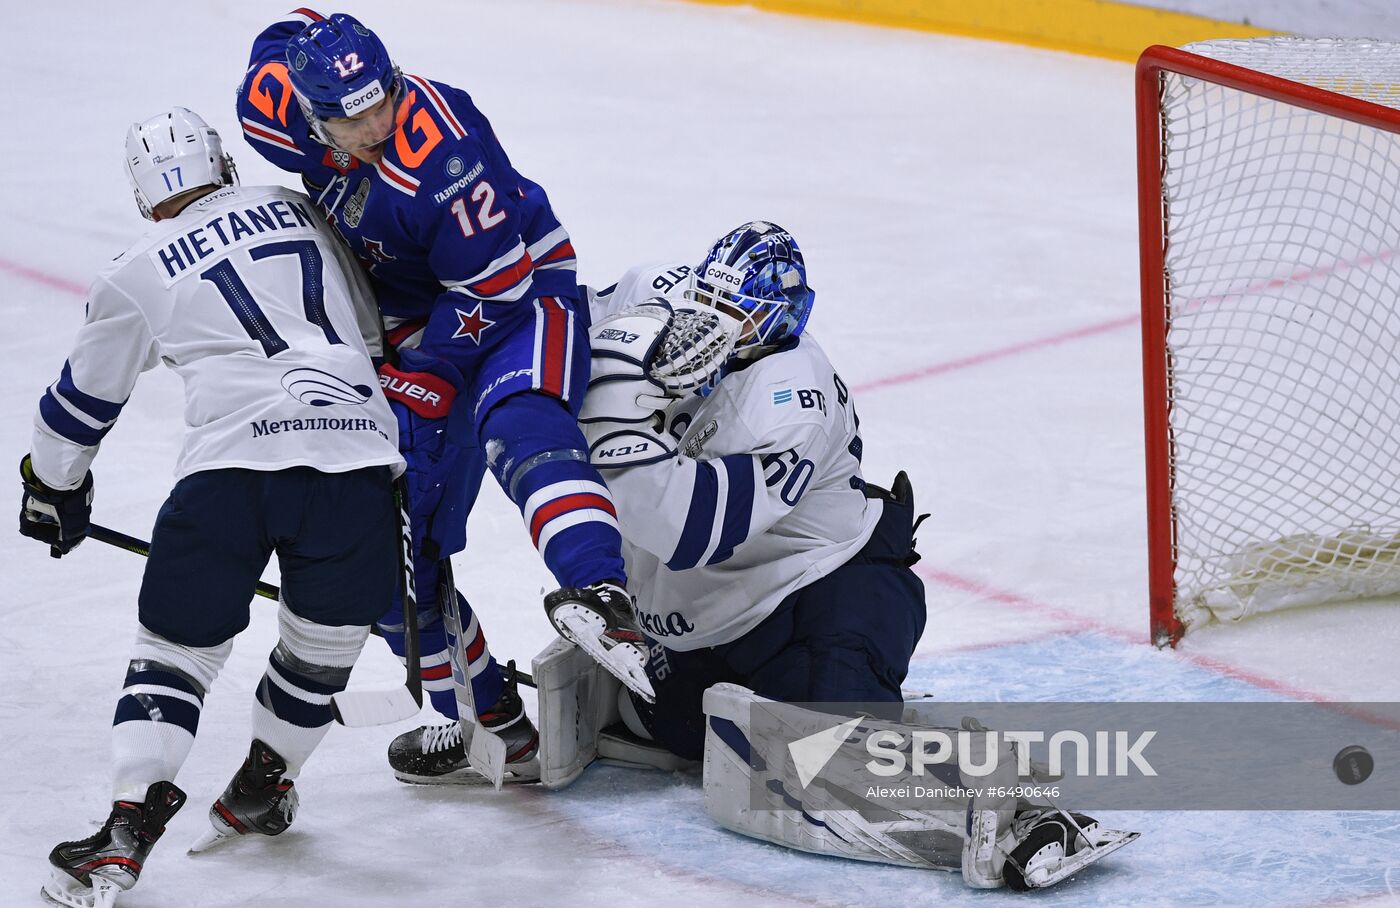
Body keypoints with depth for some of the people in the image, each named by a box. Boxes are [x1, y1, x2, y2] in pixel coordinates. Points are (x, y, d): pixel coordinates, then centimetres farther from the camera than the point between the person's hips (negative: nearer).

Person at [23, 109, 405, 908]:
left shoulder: (138, 274, 17)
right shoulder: (301, 213, 25)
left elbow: (82, 405, 27)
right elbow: (370, 329, 34)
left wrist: (53, 492, 43)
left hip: (232, 462, -2)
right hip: (358, 450, 2)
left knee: (179, 645, 7)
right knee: (325, 638, 22)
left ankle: (133, 821, -6)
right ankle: (262, 788, 35)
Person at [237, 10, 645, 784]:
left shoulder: (439, 161, -33)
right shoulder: (281, 103, -13)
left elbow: (495, 289, -26)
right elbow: (289, 36, 12)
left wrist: (421, 385, -23)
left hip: (522, 299, -7)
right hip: (413, 325, 7)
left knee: (517, 426, -40)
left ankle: (598, 596, -61)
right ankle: (489, 723, 11)